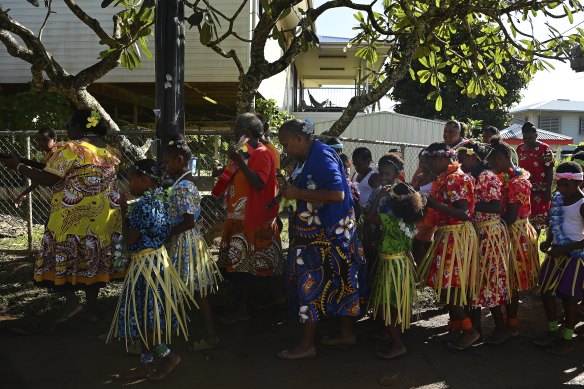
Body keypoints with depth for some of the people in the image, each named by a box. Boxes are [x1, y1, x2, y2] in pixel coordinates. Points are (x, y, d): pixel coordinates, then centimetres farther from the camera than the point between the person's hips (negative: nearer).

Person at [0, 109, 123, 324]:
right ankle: (92, 309, 19)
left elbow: (47, 179, -15)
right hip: (103, 216, 6)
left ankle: (72, 301, 1)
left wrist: (18, 165, -3)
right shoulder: (110, 151, 8)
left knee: (61, 257, 9)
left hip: (73, 217, -6)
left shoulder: (71, 149, -13)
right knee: (93, 258, 13)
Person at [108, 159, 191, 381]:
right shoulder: (159, 199, 8)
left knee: (145, 316, 2)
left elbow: (129, 240, -15)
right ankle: (146, 364, 24)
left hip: (146, 264, -9)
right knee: (146, 316, 15)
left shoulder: (142, 205, -19)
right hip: (156, 260, 9)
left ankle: (168, 356, 13)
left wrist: (124, 212, -5)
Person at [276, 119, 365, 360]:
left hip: (326, 235, -9)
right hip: (317, 232, 9)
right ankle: (346, 333, 27)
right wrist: (291, 193, 6)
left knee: (313, 284, -4)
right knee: (335, 282, 15)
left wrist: (298, 194, -22)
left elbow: (337, 194, -26)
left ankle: (306, 345, 6)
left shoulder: (322, 157, -17)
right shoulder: (308, 158, 12)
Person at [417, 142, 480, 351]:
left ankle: (469, 330, 5)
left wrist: (434, 204, -26)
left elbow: (463, 213, -23)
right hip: (446, 236, 10)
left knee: (449, 287, -6)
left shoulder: (456, 179, -15)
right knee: (446, 285, 13)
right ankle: (455, 327, 24)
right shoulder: (444, 179, 15)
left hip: (456, 237, -10)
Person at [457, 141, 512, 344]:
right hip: (476, 232, 9)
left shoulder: (487, 177, -17)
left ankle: (502, 328, 13)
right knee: (476, 277, 14)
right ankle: (476, 324, 26)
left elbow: (497, 207, -27)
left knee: (487, 280, -2)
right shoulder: (469, 177, 9)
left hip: (490, 234, -9)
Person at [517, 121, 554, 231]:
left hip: (540, 191, -5)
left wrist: (548, 191, -13)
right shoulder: (519, 148, 8)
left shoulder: (545, 149, -9)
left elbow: (549, 172, -10)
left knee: (537, 219, 3)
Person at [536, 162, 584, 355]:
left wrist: (565, 249, -20)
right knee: (546, 291, 11)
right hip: (557, 253, 7)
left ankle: (567, 338, 19)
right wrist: (548, 242, -1)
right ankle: (552, 332, 28)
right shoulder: (557, 198, 5)